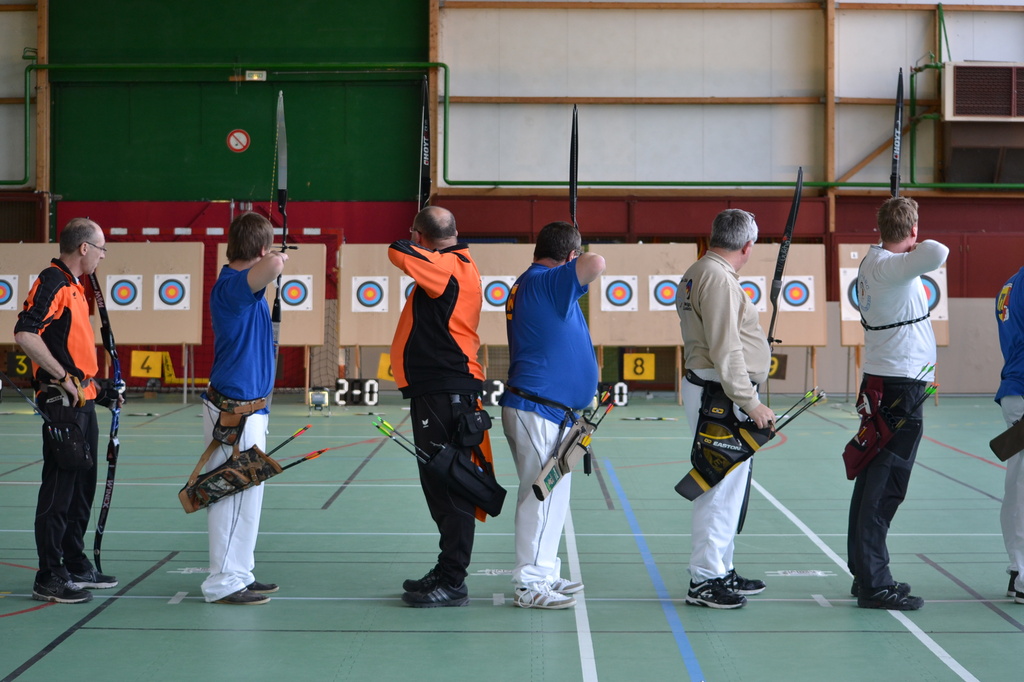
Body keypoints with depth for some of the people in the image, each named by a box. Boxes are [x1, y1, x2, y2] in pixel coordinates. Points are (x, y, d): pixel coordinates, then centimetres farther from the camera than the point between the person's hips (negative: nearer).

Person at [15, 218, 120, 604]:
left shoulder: (74, 285, 17)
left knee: (83, 485, 15)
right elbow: (24, 334, -25)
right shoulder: (52, 283, -13)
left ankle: (76, 566, 25)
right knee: (59, 487, -7)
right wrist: (62, 376, -21)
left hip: (82, 401, 10)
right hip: (62, 401, -10)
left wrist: (91, 383, 17)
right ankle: (49, 578, -2)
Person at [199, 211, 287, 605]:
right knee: (237, 496, -5)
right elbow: (272, 268, -40)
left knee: (245, 495, 17)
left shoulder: (237, 283, 11)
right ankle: (223, 584, 1)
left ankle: (239, 574, 26)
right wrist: (278, 259, -19)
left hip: (245, 407, 10)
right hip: (234, 411, -10)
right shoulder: (233, 285, -19)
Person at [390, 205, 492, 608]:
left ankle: (452, 583, -4)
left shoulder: (447, 265, -14)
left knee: (449, 487, -7)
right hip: (440, 389, 11)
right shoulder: (459, 264, 16)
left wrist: (414, 244, -7)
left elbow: (399, 253, -25)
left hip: (445, 393, -11)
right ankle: (447, 571, 27)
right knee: (440, 486, 17)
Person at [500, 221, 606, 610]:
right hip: (539, 410, -11)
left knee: (550, 495, 17)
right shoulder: (546, 281, -14)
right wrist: (576, 260, -8)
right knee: (542, 496, -8)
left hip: (532, 407, 11)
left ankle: (545, 576, 25)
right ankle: (530, 585, -5)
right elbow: (596, 265, -28)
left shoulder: (529, 284, 16)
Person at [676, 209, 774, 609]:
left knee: (726, 486, 18)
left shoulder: (696, 274, 16)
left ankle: (721, 570, 27)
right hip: (720, 396, -11)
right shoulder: (719, 278, -17)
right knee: (722, 488, -6)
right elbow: (725, 350, -22)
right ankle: (704, 580, -2)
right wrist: (750, 402, -21)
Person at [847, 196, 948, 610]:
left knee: (873, 480, 14)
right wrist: (917, 247, -18)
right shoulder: (890, 266, -18)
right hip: (900, 386, -10)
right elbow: (936, 253, -36)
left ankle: (866, 574, 23)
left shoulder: (873, 259, 9)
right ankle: (873, 584, -5)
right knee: (885, 487, -8)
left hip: (881, 381, 10)